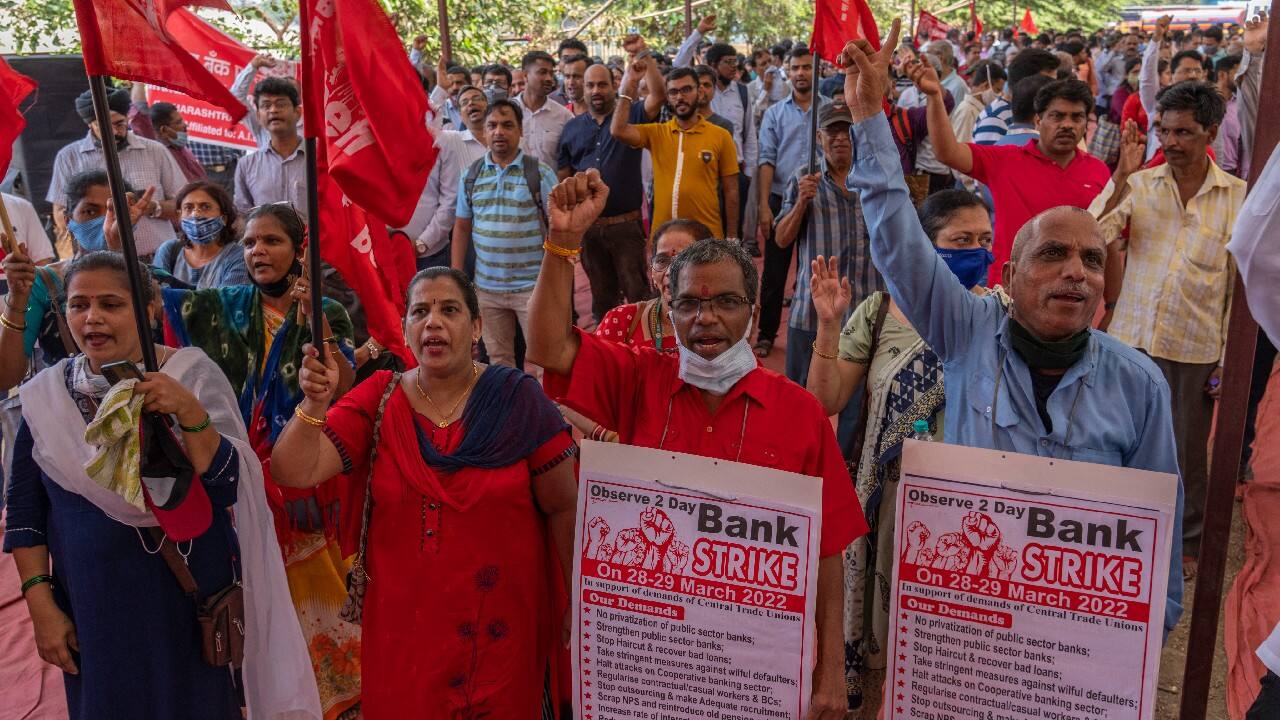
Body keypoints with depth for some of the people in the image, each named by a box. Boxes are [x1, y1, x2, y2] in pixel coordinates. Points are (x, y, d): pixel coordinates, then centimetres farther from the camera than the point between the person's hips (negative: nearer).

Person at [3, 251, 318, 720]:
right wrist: (40, 603, -1)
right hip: (94, 608, 2)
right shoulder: (47, 394, 1)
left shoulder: (192, 375, -8)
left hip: (191, 601, -2)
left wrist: (189, 413, -29)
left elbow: (230, 486, -15)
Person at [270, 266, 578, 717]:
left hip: (499, 622, -1)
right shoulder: (377, 401, -2)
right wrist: (315, 403, -28)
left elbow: (562, 508, -4)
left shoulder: (517, 400, -9)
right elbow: (295, 472, -11)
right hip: (404, 622, 2)